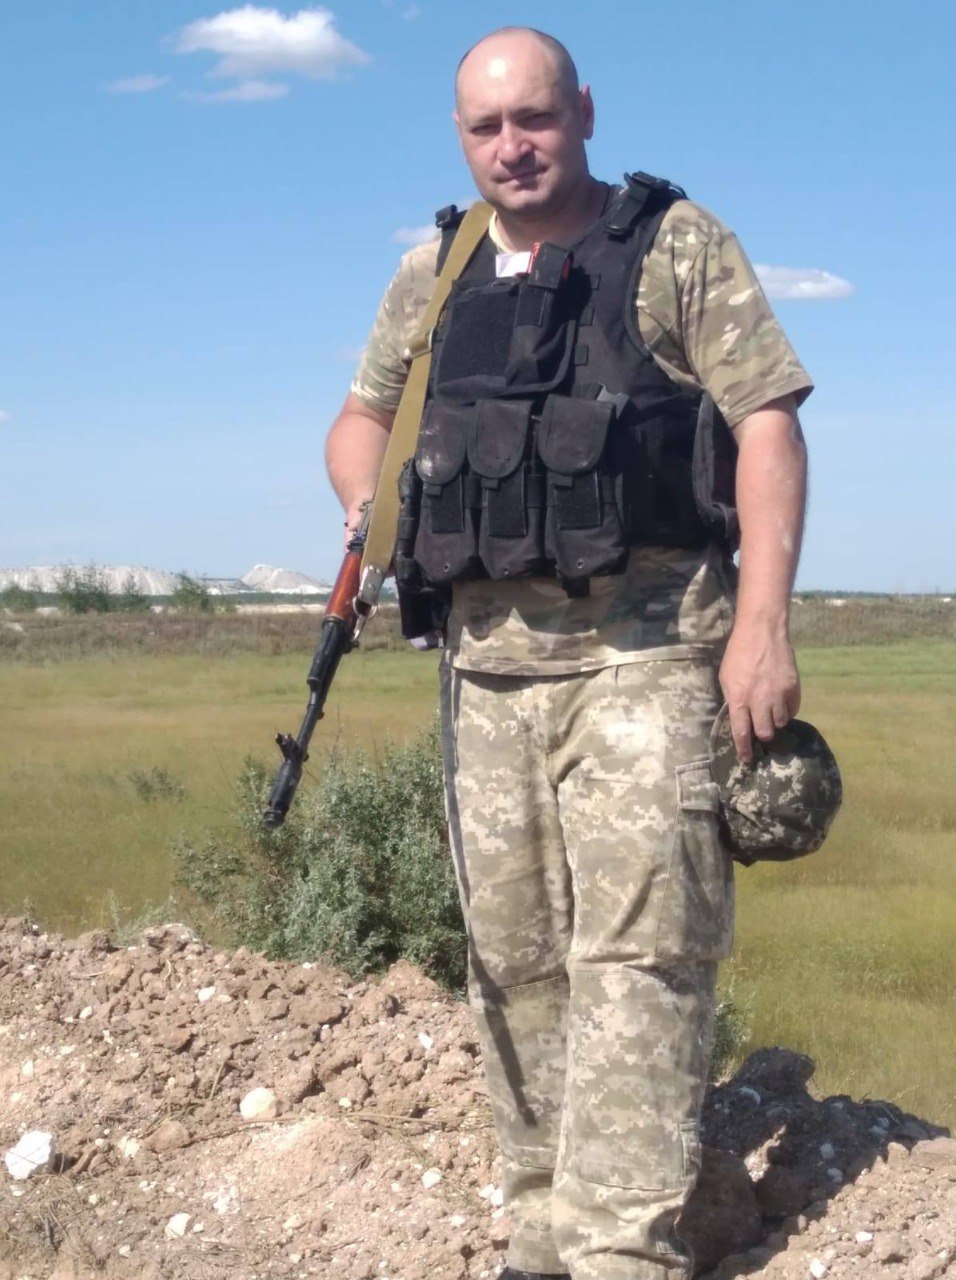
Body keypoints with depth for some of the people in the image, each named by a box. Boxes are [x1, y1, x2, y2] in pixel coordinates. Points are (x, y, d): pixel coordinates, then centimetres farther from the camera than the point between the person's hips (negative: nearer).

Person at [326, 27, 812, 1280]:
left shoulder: (677, 244, 1)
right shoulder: (432, 280, 15)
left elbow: (767, 422, -6)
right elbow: (363, 418, 27)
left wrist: (763, 623, -16)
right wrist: (367, 504, 3)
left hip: (645, 644, -5)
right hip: (491, 652, 5)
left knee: (637, 951, -11)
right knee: (514, 958, 9)